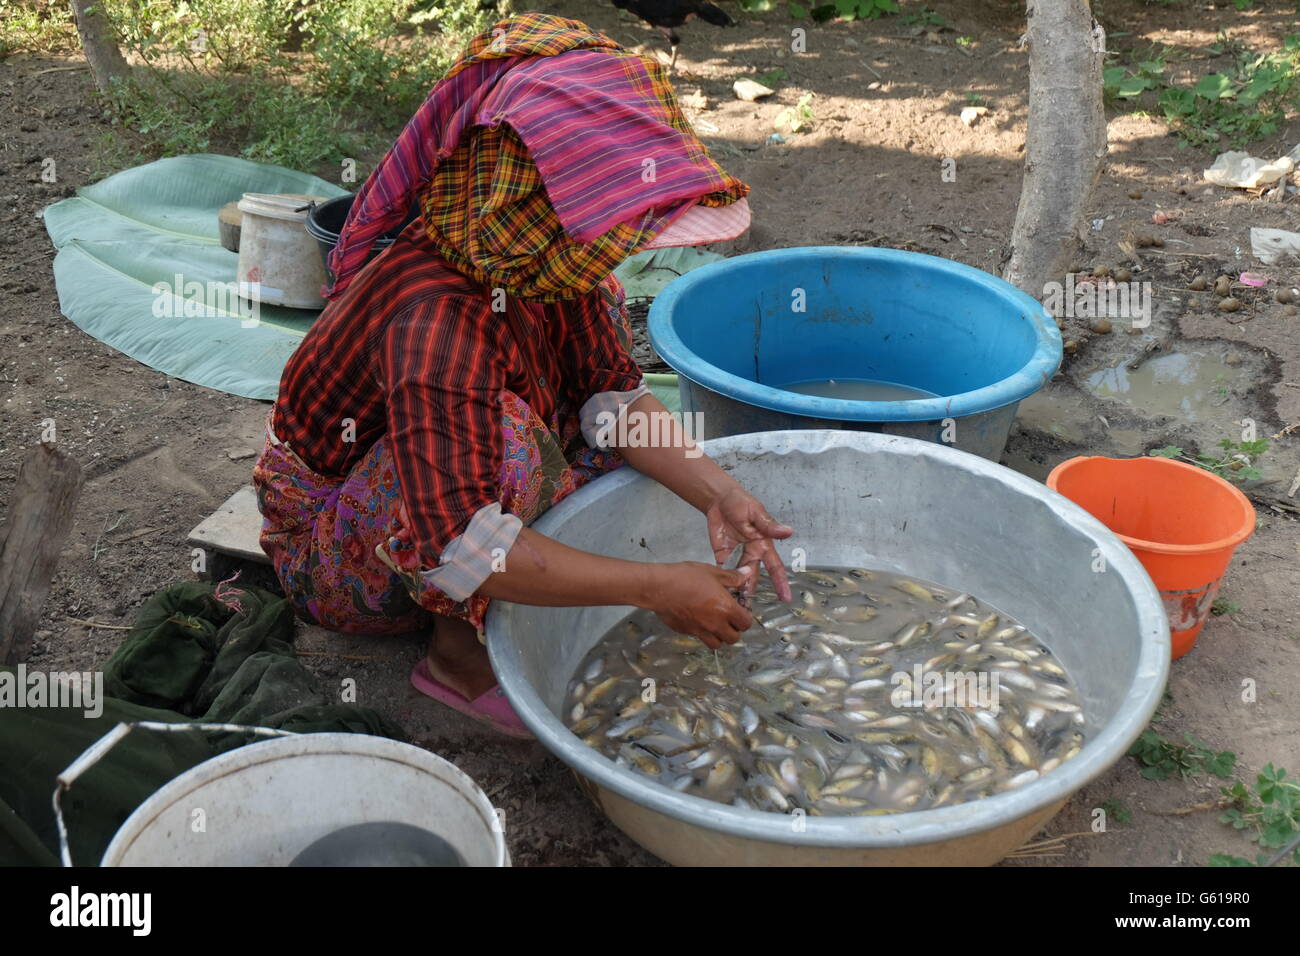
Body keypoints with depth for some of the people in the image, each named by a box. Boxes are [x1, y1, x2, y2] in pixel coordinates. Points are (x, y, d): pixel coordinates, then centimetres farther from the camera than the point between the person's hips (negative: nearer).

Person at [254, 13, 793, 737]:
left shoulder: (548, 263, -14)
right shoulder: (435, 320, -38)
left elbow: (612, 392, -6)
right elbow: (457, 548, -42)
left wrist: (718, 494, -21)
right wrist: (657, 586, -37)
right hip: (338, 557, -7)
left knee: (597, 312, -2)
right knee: (503, 437, -37)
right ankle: (460, 650, -12)